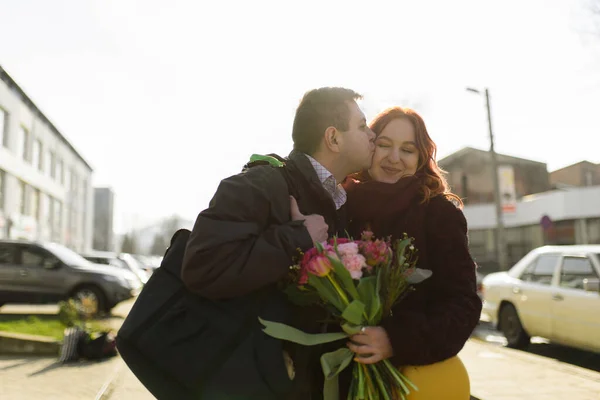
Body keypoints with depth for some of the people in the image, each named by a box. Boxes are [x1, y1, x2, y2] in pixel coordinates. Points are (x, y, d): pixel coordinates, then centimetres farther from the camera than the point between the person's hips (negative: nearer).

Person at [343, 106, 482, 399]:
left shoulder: (441, 213, -9)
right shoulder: (344, 206, -3)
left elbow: (463, 304, -13)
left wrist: (397, 341, -25)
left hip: (419, 371, -2)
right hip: (350, 370, 3)